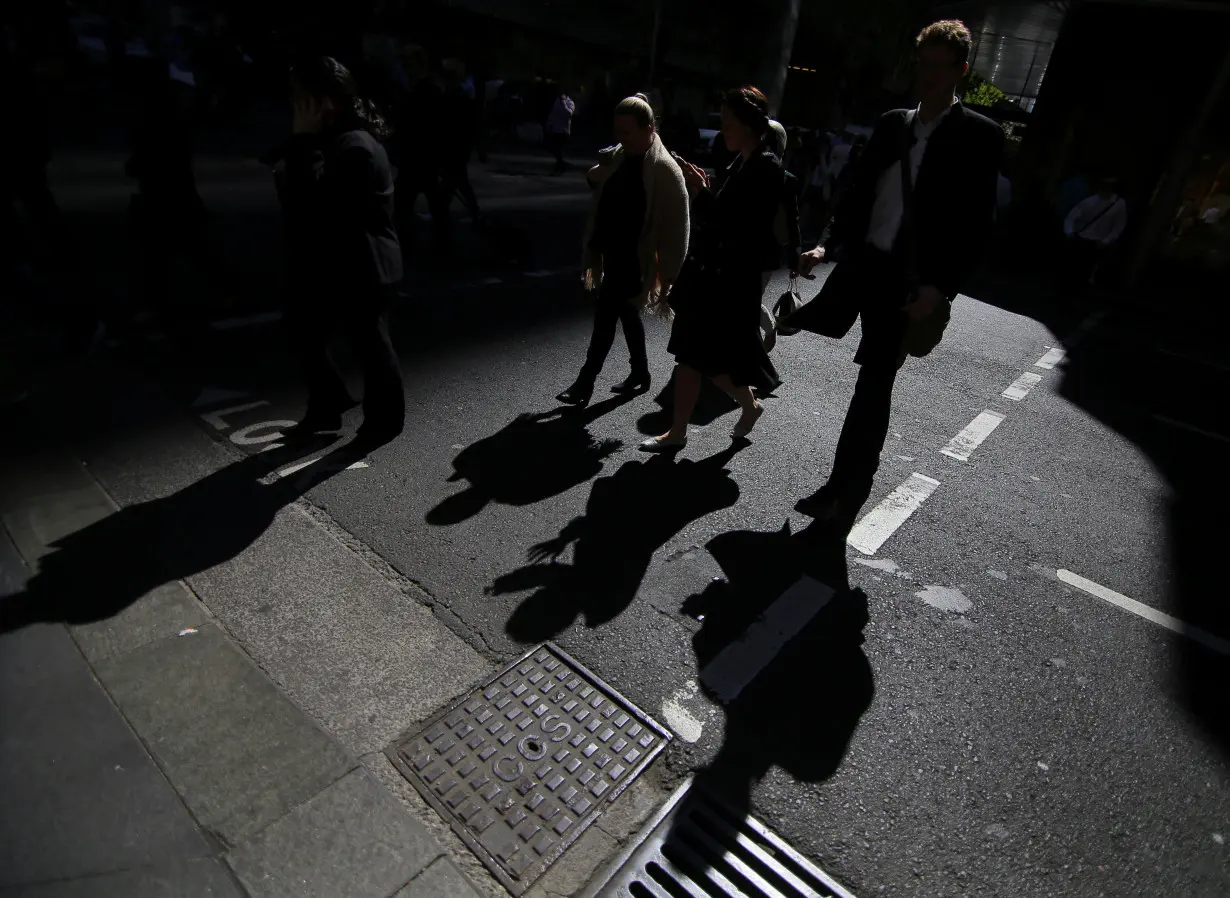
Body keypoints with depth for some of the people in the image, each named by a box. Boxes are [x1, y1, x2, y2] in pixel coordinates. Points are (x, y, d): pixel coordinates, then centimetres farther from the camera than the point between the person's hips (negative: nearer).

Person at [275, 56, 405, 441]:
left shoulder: (354, 146, -21)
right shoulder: (331, 139, 12)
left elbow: (310, 199, -29)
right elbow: (297, 195, 16)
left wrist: (303, 138, -23)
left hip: (362, 270, -10)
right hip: (326, 265, 11)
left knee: (370, 345, 5)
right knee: (305, 337, 17)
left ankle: (385, 419, 23)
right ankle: (327, 406, 33)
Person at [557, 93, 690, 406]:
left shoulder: (665, 169, -15)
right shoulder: (617, 156, 6)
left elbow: (678, 225, -15)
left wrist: (668, 272, -16)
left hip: (632, 259, -8)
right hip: (613, 253, 8)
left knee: (604, 317, -5)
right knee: (627, 313, 17)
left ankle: (586, 381, 7)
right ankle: (640, 373, 33)